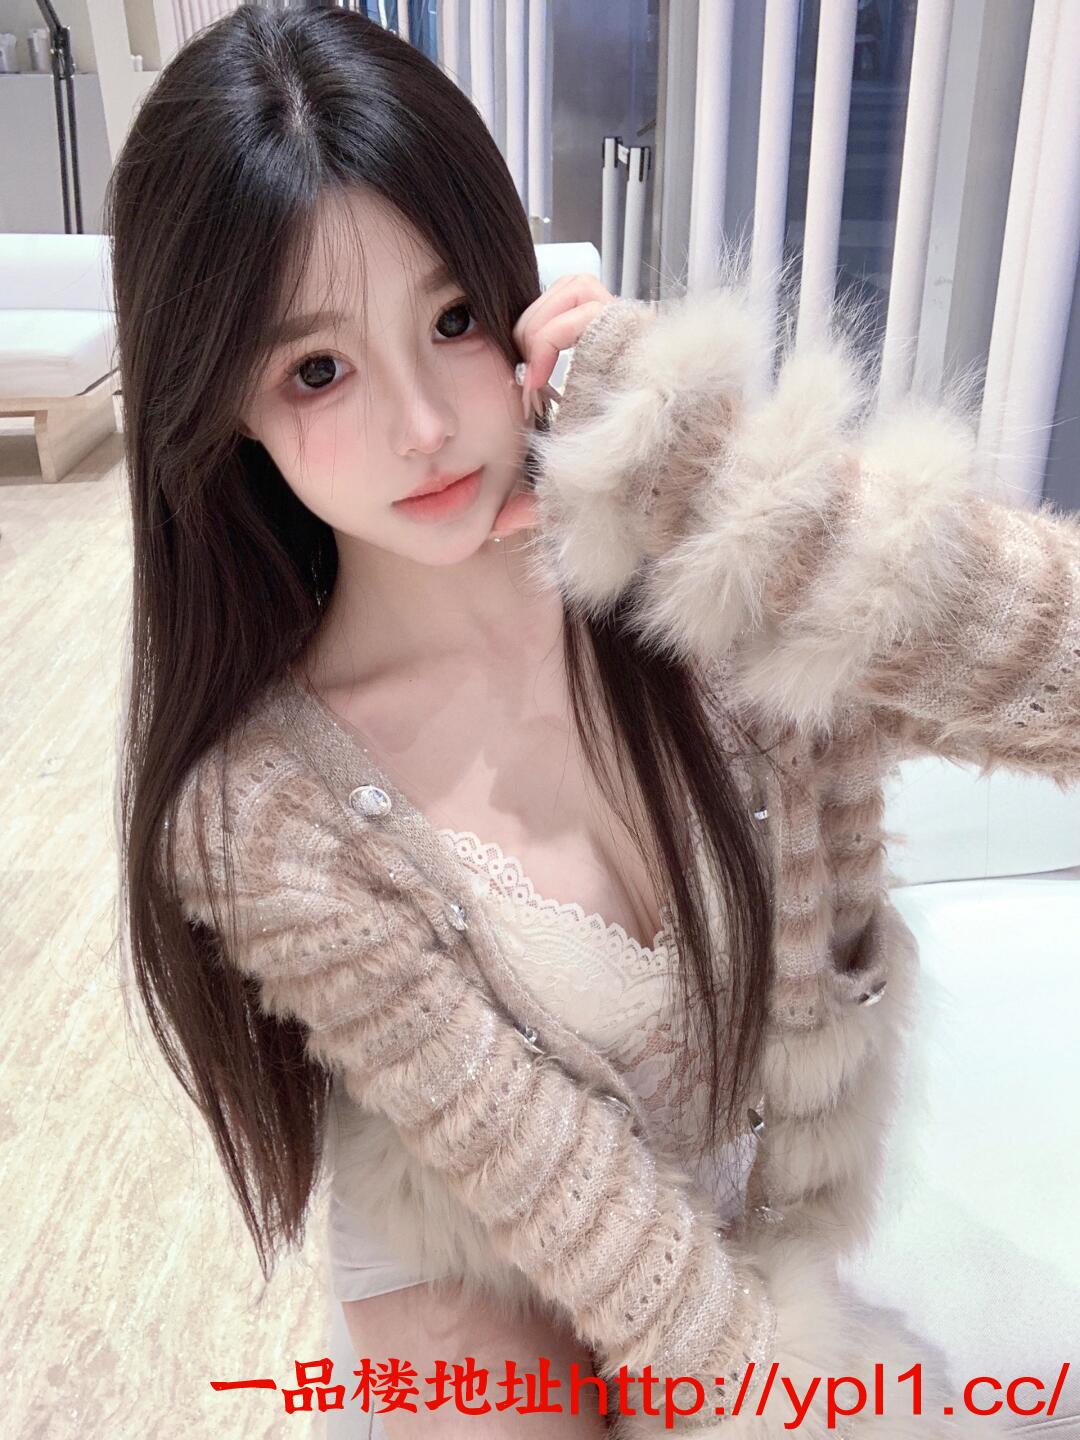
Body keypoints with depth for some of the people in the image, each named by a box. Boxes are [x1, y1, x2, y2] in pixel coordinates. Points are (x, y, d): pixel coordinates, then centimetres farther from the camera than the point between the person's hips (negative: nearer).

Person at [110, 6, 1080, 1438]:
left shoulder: (699, 570, -22)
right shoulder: (266, 824, -26)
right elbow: (547, 1185, -21)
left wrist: (687, 452, -36)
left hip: (772, 1178, 2)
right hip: (479, 1258, -1)